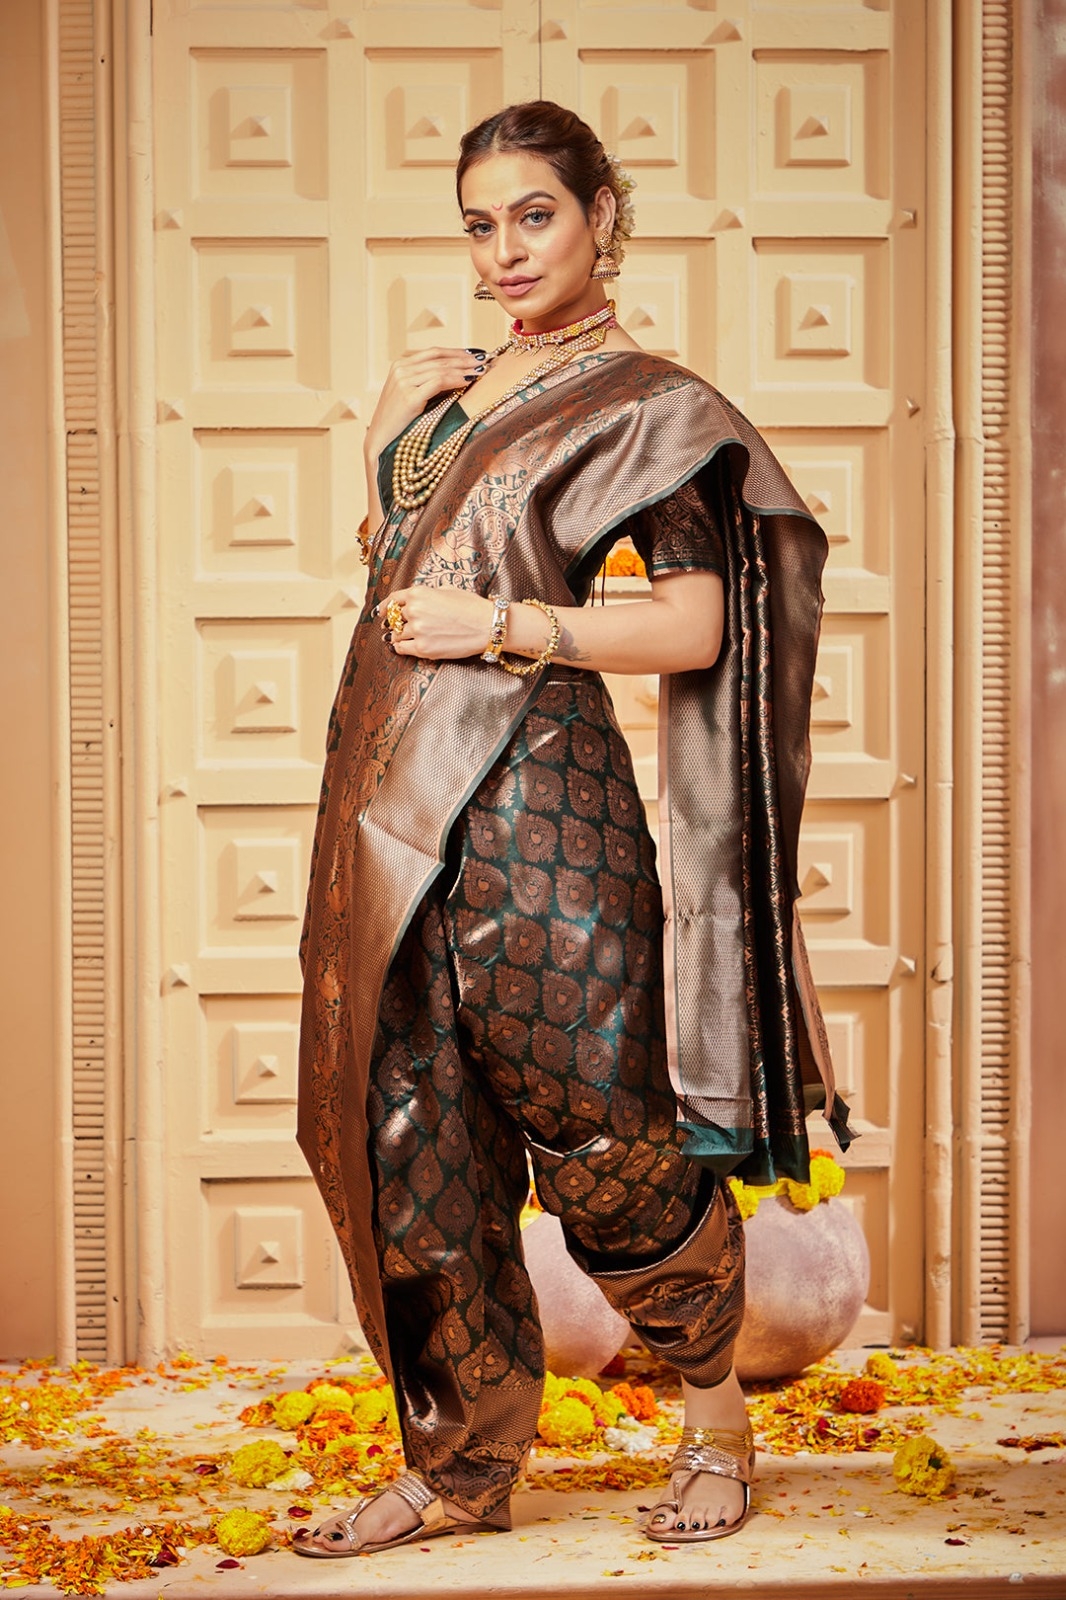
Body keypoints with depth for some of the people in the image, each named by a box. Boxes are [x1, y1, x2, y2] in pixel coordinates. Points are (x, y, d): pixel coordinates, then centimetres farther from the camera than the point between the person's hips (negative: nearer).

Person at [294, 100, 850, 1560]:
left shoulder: (646, 403, -1)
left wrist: (499, 626, -13)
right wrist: (391, 421, 12)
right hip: (394, 789, 7)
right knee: (406, 1140, 6)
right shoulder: (456, 382, 20)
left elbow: (695, 629, -9)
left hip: (532, 795, -7)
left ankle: (717, 1415, 22)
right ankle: (466, 1461, 20)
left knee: (600, 1137, -2)